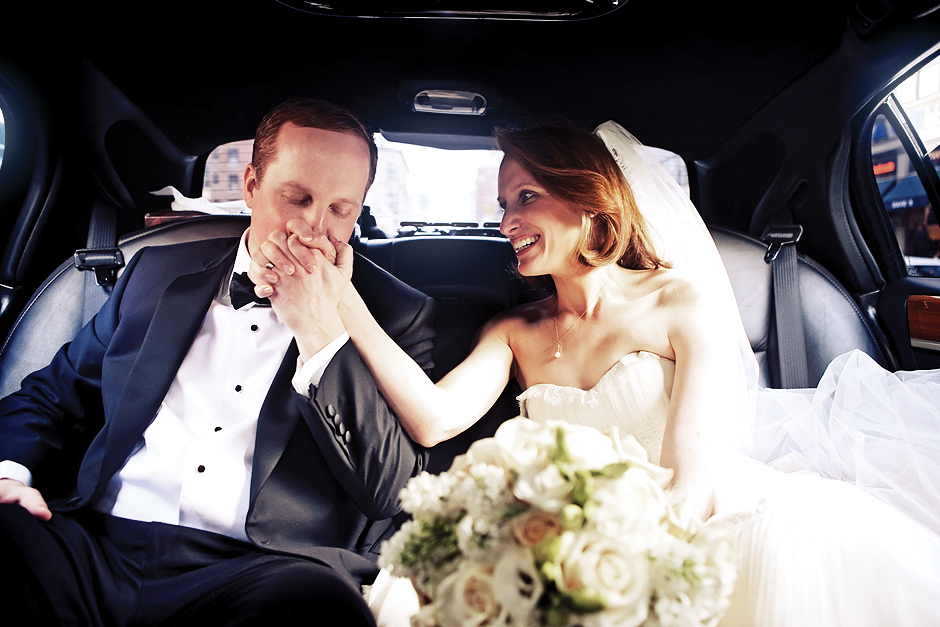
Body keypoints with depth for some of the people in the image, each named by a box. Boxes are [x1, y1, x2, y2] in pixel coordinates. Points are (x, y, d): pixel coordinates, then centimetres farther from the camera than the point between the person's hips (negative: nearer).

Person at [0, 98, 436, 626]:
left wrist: (321, 334, -13)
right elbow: (53, 395, 22)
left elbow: (392, 491, -7)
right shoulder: (161, 271, 14)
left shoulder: (398, 313, 2)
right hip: (96, 549, 4)